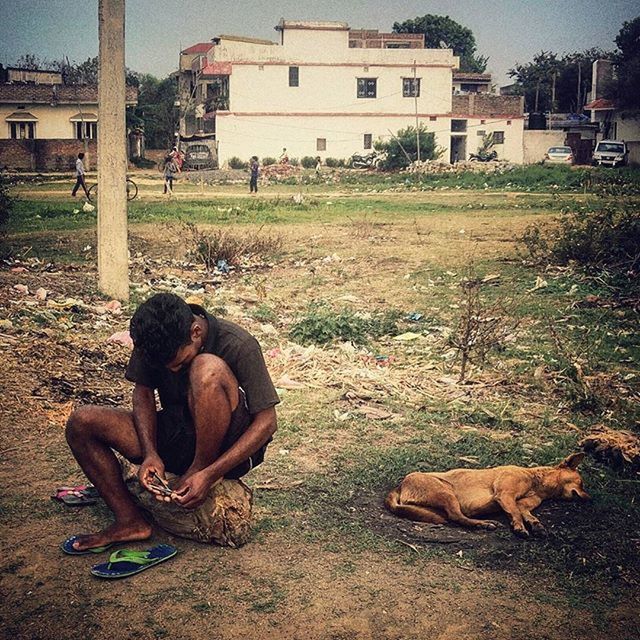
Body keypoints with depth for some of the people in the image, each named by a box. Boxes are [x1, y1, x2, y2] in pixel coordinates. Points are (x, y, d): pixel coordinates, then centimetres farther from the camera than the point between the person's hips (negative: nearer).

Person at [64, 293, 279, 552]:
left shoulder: (239, 345, -22)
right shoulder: (154, 339, -10)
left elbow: (267, 422, -21)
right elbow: (143, 393, -1)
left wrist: (209, 474, -29)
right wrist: (150, 453, -19)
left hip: (229, 448, -5)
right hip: (179, 436, 5)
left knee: (208, 368, -33)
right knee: (81, 423, -11)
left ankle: (200, 467, -15)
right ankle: (130, 521, -10)